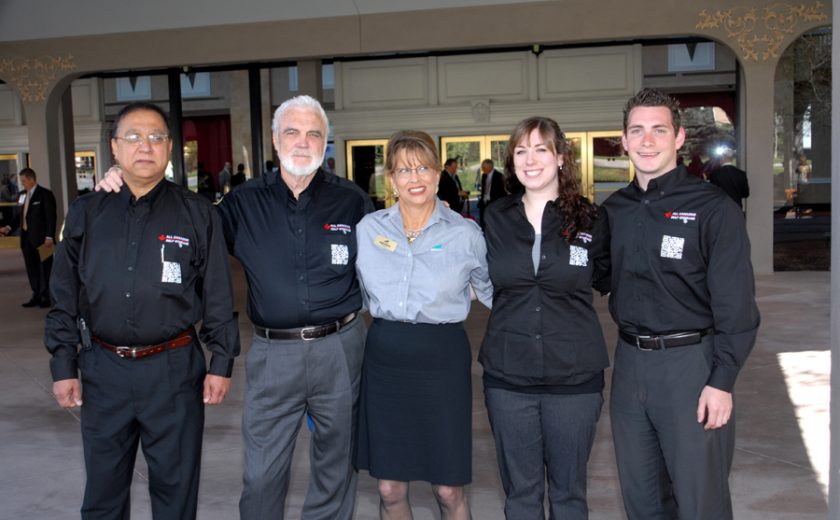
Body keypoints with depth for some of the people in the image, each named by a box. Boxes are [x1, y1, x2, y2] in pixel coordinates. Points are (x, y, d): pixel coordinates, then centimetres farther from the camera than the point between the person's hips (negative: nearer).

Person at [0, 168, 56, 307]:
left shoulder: (45, 194, -7)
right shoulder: (23, 195, 11)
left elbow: (51, 217, -11)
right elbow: (20, 215, 17)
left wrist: (49, 237, -16)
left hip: (41, 239, -7)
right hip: (26, 238, 7)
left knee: (45, 267, 1)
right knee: (32, 268, 11)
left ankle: (47, 297, 10)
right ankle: (37, 296, 20)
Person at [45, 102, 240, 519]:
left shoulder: (197, 213, -1)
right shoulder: (86, 213, 4)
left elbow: (218, 297, 0)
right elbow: (65, 297, 7)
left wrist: (222, 362, -2)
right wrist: (63, 365, 3)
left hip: (174, 368, -2)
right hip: (103, 368, 2)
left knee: (175, 485, 10)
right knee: (103, 486, 16)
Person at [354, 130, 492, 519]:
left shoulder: (465, 233, -3)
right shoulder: (367, 228, 4)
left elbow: (494, 293, 10)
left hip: (442, 358, -2)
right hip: (384, 357, 2)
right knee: (390, 489, 10)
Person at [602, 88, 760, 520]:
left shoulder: (713, 209, -9)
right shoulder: (613, 209, 8)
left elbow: (736, 305, -12)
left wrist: (722, 381, -15)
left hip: (691, 361, -5)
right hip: (629, 360, 5)